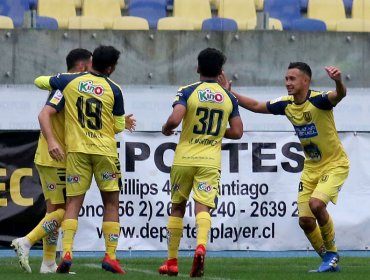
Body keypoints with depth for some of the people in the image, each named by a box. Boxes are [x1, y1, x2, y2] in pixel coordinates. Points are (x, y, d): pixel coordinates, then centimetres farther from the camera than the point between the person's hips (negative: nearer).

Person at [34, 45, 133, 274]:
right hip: (105, 150, -1)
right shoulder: (114, 90, -4)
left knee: (73, 202, 4)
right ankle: (110, 256, 4)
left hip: (76, 150, 1)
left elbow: (39, 81, 16)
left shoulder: (70, 81, 1)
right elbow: (119, 127, 3)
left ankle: (67, 252, -12)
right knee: (111, 203, 9)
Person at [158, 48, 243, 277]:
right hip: (211, 161, 1)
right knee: (203, 207, -6)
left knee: (177, 207, 14)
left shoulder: (188, 92, -4)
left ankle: (172, 261, 19)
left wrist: (166, 129, 5)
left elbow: (174, 120, -17)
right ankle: (201, 245, -37)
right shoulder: (229, 98, 6)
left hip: (184, 158, -1)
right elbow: (237, 132, 5)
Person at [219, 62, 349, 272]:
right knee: (306, 220, -1)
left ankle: (332, 253, -7)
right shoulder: (286, 104, -3)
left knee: (316, 203, -28)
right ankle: (329, 261, 17)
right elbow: (256, 106, 11)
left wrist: (338, 81, -65)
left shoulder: (318, 101, -23)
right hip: (311, 167, 7)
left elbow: (339, 95, -43)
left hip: (335, 165, -7)